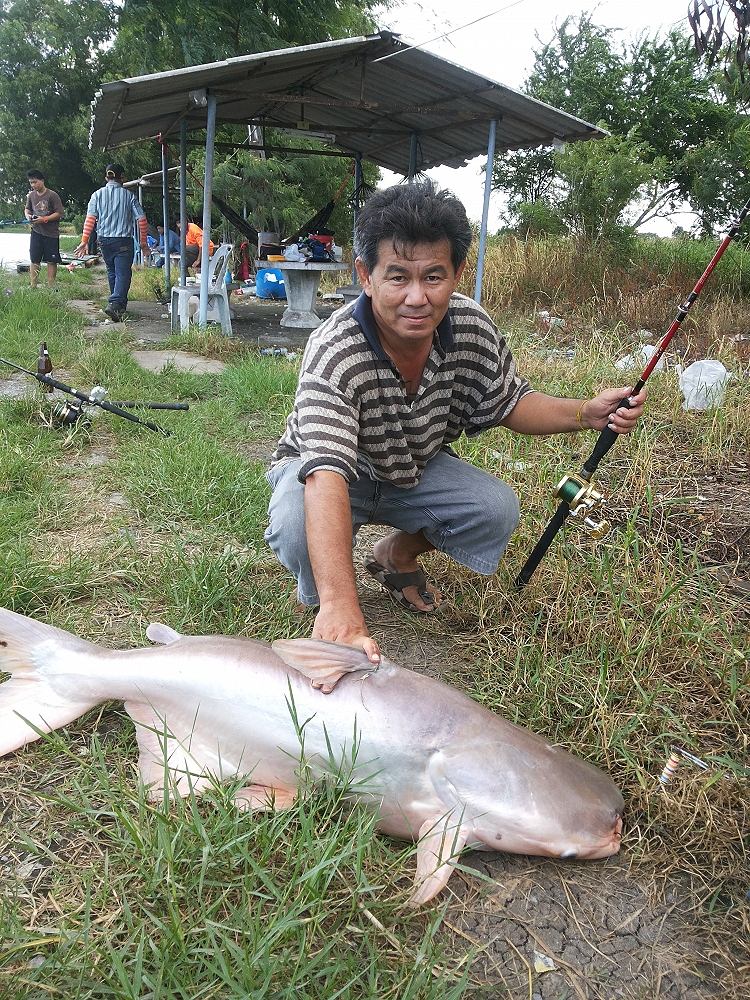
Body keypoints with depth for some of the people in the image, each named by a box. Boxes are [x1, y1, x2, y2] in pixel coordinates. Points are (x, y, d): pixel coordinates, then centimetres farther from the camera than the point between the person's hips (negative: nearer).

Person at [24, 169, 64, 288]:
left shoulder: (52, 195, -10)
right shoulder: (31, 195, 7)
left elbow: (59, 213, -12)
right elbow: (27, 209, 21)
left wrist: (44, 219, -20)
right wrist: (28, 215, -2)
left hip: (51, 233, -4)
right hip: (36, 232, 4)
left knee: (51, 261, 2)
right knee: (34, 260, 3)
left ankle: (51, 286, 10)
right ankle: (33, 286, 7)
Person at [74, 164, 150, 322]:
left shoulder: (98, 195, 3)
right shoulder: (128, 196, -2)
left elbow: (90, 219, -5)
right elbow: (142, 220, -4)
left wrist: (84, 241, -3)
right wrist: (143, 244, 7)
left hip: (104, 240, 3)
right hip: (123, 241, -3)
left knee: (112, 272, 19)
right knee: (123, 274, -5)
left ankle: (120, 304, 29)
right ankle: (114, 304, -23)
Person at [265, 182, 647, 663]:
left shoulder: (473, 328, -21)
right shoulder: (335, 353, -38)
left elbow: (509, 403, -2)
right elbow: (326, 476, -50)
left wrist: (587, 413, -22)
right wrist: (340, 606, -62)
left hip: (415, 467, 5)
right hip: (333, 470, -4)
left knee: (498, 510, -18)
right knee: (297, 529, -35)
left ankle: (398, 555, 13)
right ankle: (321, 604, 2)